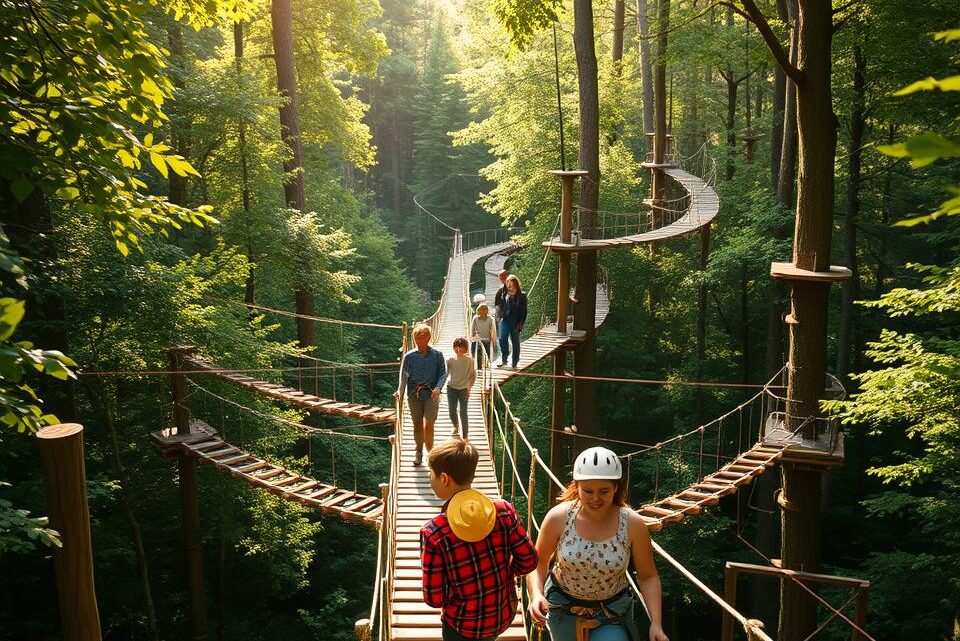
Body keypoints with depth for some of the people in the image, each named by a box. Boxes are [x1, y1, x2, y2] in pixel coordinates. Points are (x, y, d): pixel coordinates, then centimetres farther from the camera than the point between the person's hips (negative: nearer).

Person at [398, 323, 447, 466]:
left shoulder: (437, 355, 0)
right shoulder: (409, 356, 0)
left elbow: (443, 373, 2)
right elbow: (403, 377, 2)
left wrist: (438, 387, -15)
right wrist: (400, 395, -5)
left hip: (431, 395, -1)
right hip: (414, 395, 2)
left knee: (428, 425, -13)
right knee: (417, 426, 11)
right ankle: (419, 453, 29)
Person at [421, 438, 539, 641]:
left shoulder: (432, 532, -23)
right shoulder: (504, 510, -16)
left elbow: (434, 599, -19)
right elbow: (529, 561, -8)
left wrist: (454, 588, 2)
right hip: (505, 616, 3)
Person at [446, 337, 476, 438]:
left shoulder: (470, 360, -5)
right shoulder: (450, 360, -2)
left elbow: (473, 376, 0)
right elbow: (445, 374, -1)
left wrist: (468, 388, -7)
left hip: (464, 389, -2)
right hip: (451, 387, 2)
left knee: (463, 413, -2)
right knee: (452, 410, 5)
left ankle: (465, 437, 8)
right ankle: (456, 426, 37)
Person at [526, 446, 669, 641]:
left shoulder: (633, 524, -21)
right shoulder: (558, 518, -21)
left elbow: (648, 576, -8)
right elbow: (538, 563, -7)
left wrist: (656, 623, -17)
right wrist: (536, 595, -25)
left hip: (612, 614, -1)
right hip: (563, 607, 1)